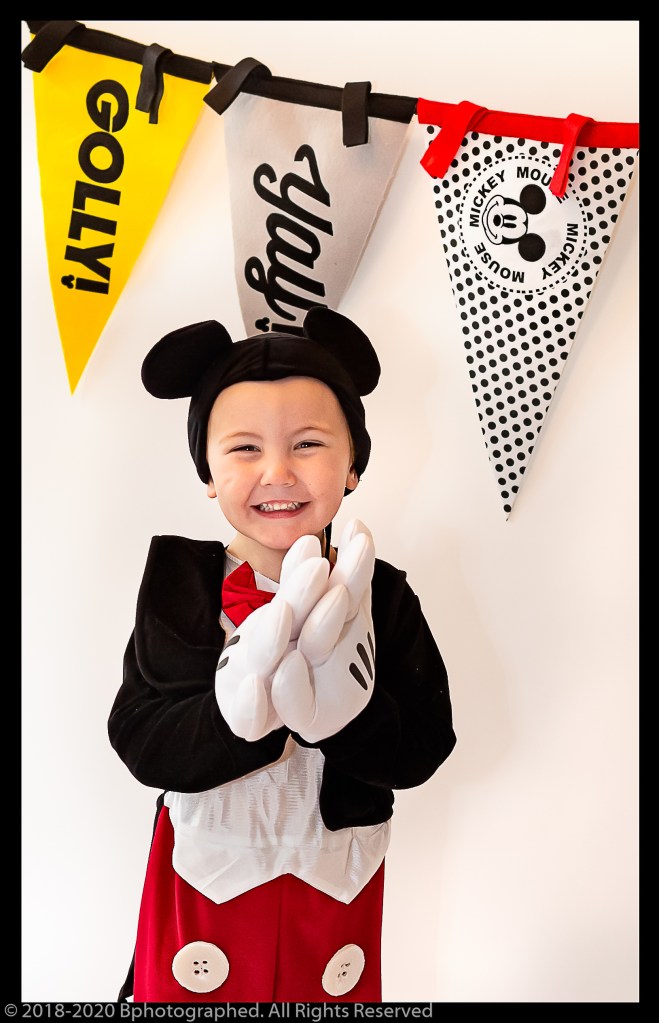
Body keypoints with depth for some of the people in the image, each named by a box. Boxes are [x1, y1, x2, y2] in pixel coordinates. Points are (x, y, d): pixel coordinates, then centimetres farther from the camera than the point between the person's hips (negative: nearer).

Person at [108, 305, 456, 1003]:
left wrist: (342, 703, -34)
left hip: (336, 889, 1)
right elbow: (142, 747, -19)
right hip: (202, 884, 0)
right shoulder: (180, 583, -14)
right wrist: (242, 709, -37)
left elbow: (423, 749, -16)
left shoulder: (381, 596, -11)